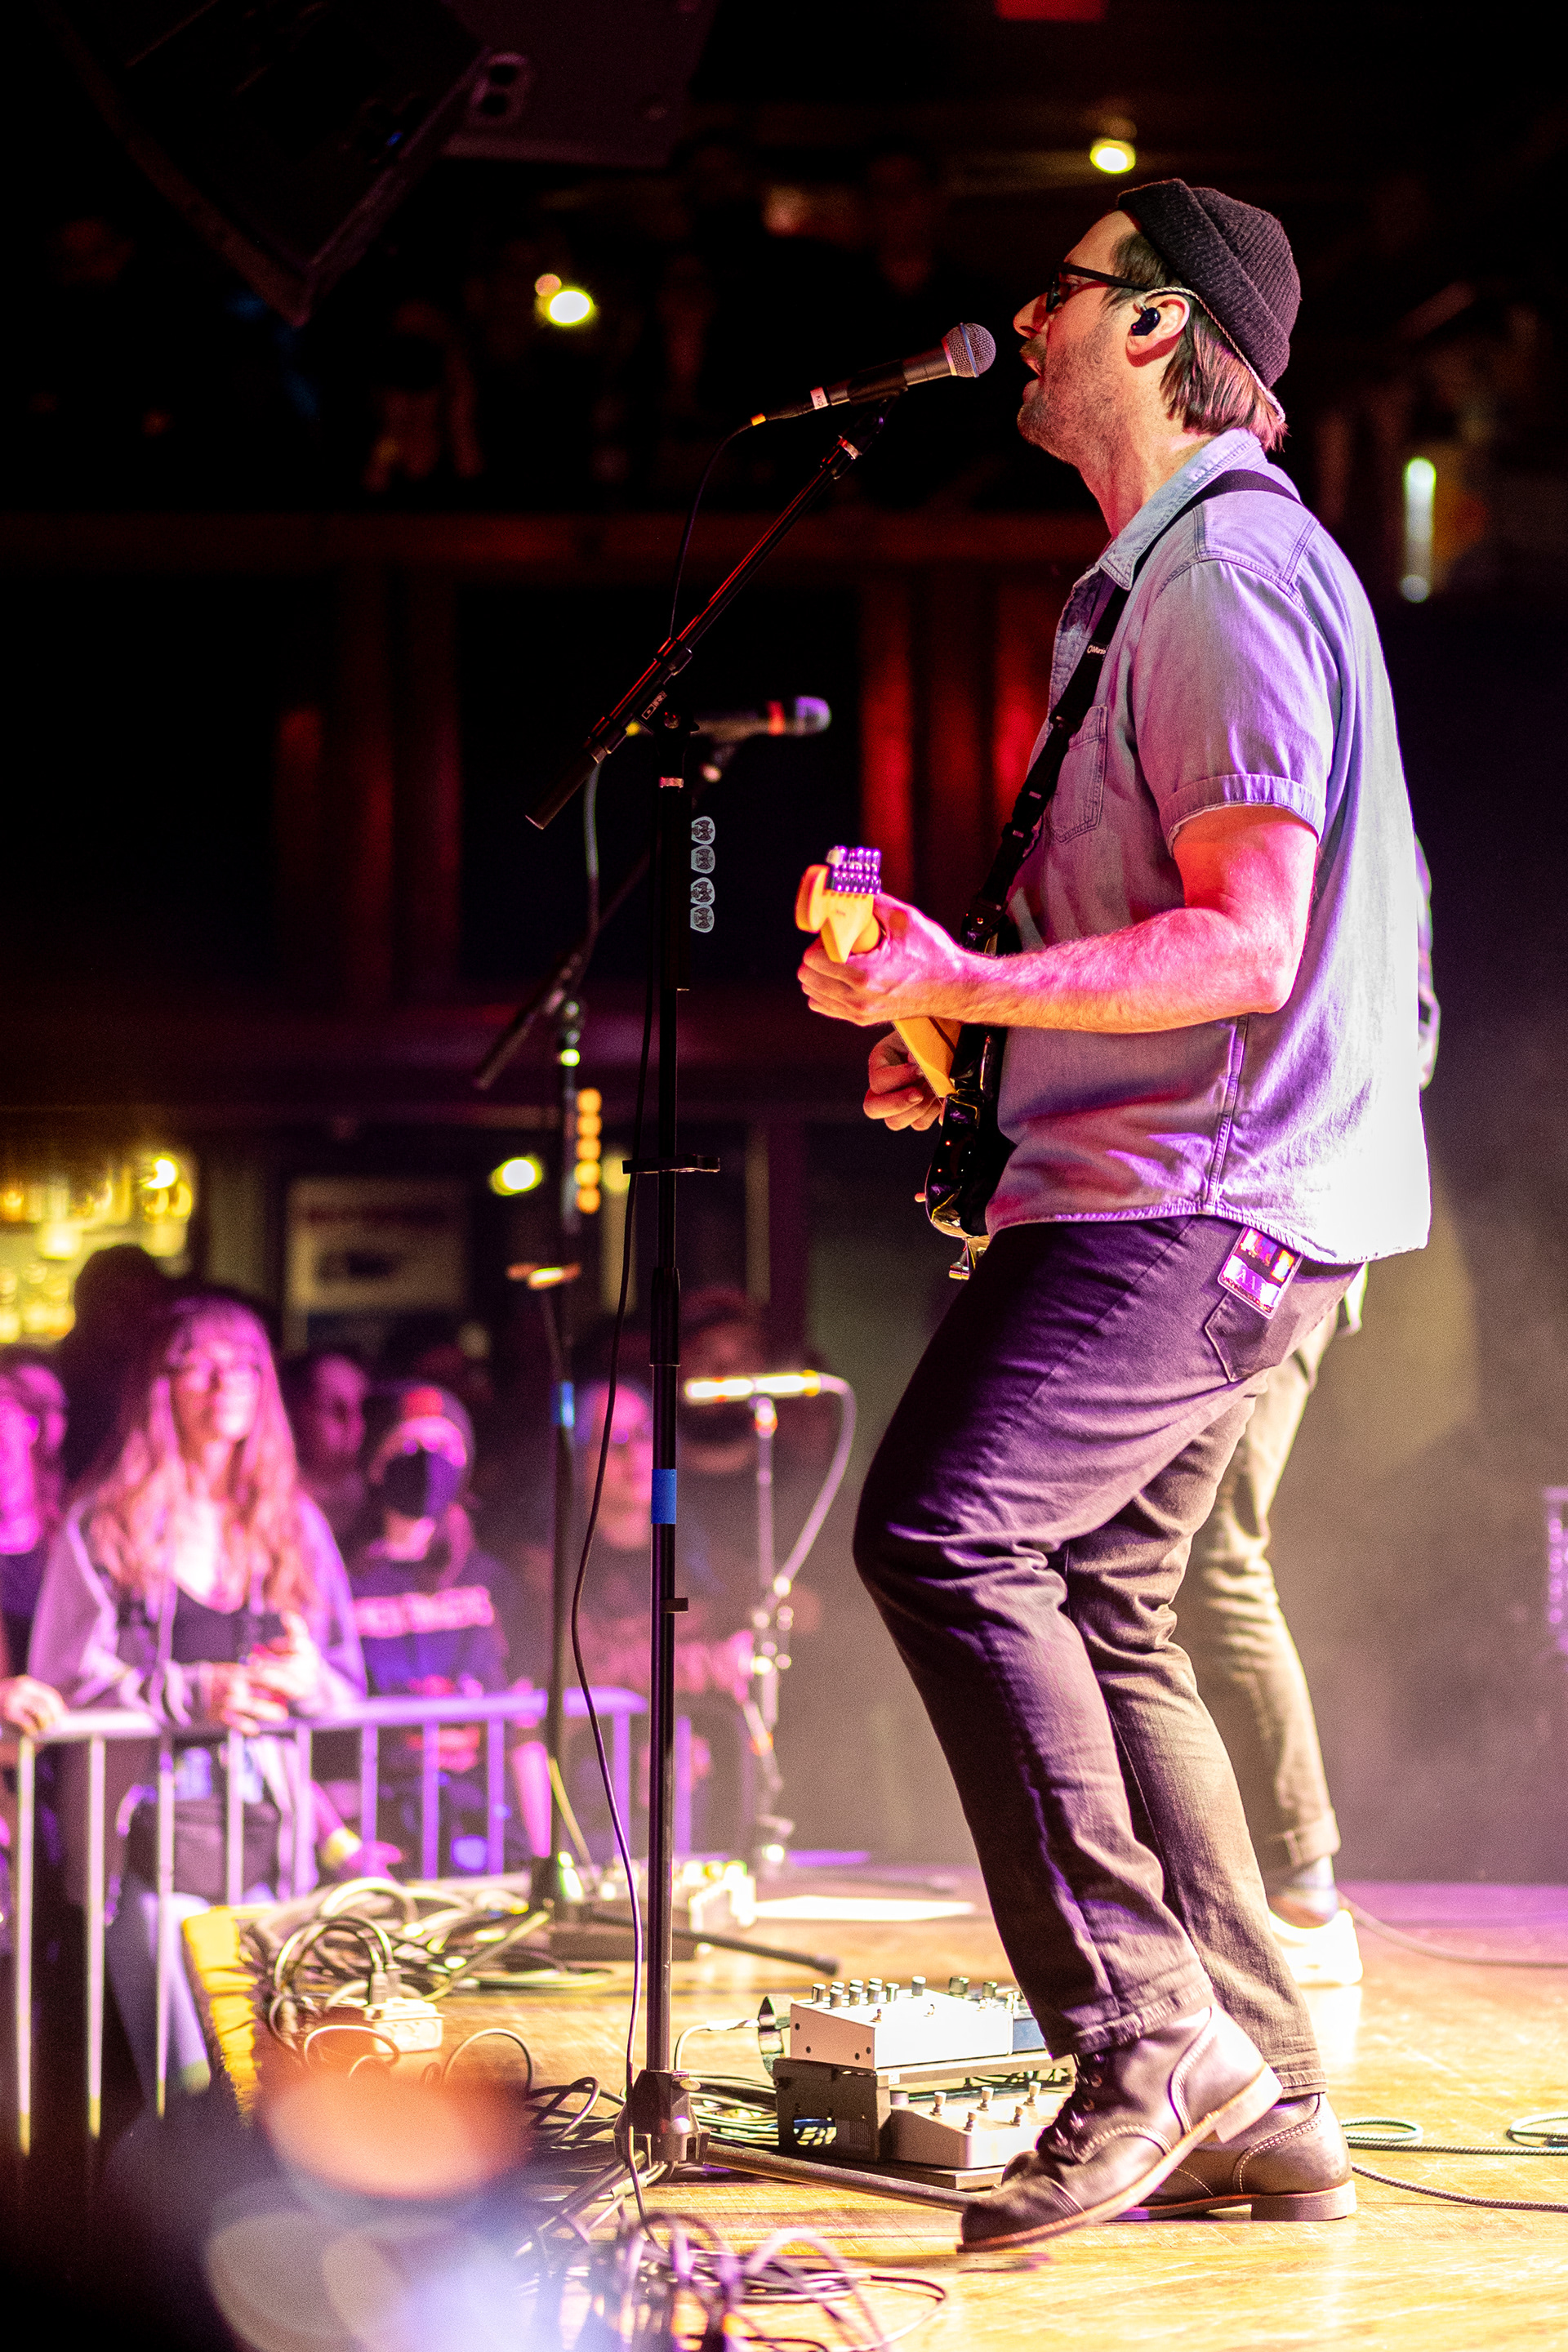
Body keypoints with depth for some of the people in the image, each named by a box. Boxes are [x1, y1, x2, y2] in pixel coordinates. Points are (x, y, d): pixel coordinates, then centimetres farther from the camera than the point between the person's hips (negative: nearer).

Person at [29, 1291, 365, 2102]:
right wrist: (194, 1695, -14)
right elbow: (61, 1683, -3)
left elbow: (350, 1685, 17)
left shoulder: (294, 1524, 16)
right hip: (153, 1830, -3)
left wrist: (311, 1679, -6)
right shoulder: (104, 1524, 3)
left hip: (268, 1831, 4)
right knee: (190, 2092, -12)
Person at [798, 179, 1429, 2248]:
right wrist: (959, 1035, 21)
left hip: (1203, 1188, -11)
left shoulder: (1233, 573, -13)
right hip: (1170, 1179, 11)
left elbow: (1246, 942, -21)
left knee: (945, 1532, -21)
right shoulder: (1159, 581, 21)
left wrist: (964, 983, -26)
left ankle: (1148, 2038, -19)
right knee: (1097, 1599, 10)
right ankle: (1264, 2103, 13)